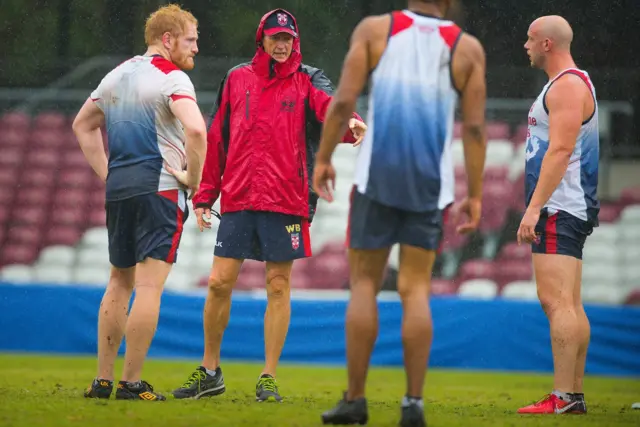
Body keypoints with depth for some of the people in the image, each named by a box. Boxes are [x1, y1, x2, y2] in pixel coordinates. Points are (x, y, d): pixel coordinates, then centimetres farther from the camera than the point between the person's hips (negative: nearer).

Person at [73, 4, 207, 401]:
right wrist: (192, 178, -12)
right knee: (149, 285, -6)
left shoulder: (118, 74, 16)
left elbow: (83, 124, 26)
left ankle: (102, 380, 14)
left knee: (120, 282, 15)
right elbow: (195, 129, -25)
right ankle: (131, 383, -8)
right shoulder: (172, 78, -9)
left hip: (118, 188, 8)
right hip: (160, 188, -8)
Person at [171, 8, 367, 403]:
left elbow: (328, 107, -19)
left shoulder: (307, 81, 3)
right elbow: (217, 140, 14)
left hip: (286, 202, -2)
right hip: (237, 200, 2)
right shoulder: (237, 79, 11)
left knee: (279, 287, 0)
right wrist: (204, 195, 10)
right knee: (220, 283, 0)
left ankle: (269, 378, 7)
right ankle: (210, 372, 15)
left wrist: (349, 123, -43)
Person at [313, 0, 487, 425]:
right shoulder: (468, 48, 3)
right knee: (416, 290, 4)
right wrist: (475, 196, 4)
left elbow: (343, 101, -6)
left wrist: (323, 159, 3)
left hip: (376, 176, -1)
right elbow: (475, 127, -1)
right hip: (431, 183, 1)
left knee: (365, 282, 7)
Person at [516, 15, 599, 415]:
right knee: (570, 305, 11)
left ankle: (563, 397, -18)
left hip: (560, 209, -11)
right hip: (567, 209, 11)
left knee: (556, 300, -15)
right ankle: (576, 395, 13)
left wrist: (534, 208, -26)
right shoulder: (572, 83, 20)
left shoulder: (568, 85, -13)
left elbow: (560, 150, -22)